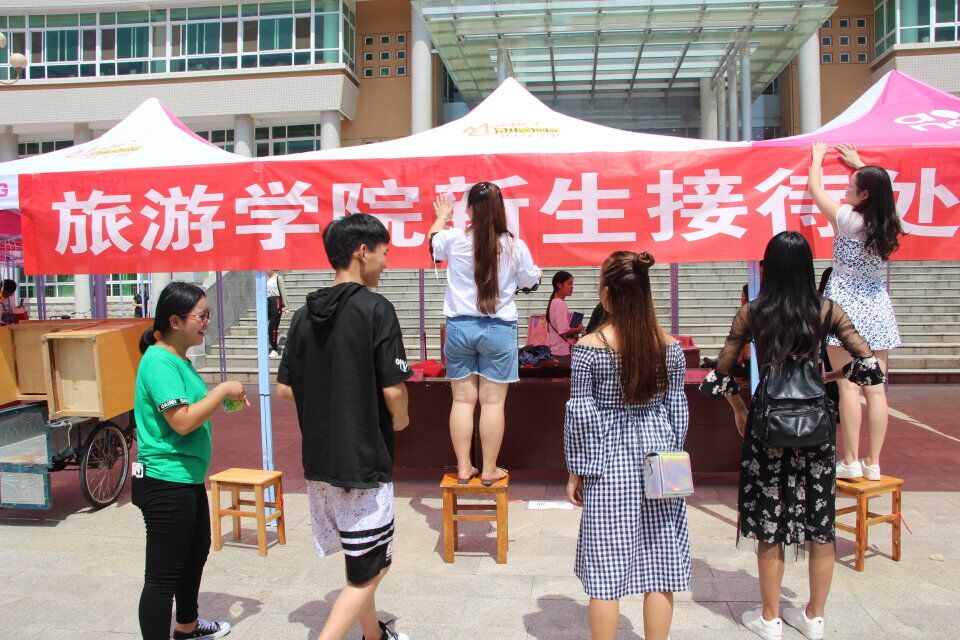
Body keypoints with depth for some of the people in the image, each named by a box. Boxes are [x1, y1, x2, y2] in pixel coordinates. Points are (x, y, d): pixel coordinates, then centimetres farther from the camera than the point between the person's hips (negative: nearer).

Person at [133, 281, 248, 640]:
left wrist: (225, 398, 9)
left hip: (188, 479, 11)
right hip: (166, 482, -11)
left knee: (196, 552, 26)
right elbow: (182, 421, -28)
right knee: (163, 575, -4)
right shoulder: (158, 361, -20)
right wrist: (222, 390, -19)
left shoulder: (178, 359, 10)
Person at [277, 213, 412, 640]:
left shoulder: (305, 314, 4)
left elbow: (285, 388, 7)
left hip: (318, 460, 7)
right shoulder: (375, 309, -15)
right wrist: (400, 420, 3)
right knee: (368, 572, 6)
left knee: (360, 561, 25)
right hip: (363, 461, -7)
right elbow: (393, 389, -18)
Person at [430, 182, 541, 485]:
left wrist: (442, 217, 40)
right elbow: (529, 282, 10)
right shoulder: (515, 246, -7)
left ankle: (463, 468, 16)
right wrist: (537, 272, 33)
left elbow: (432, 243, 20)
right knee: (493, 402, 5)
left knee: (462, 400, 9)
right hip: (499, 330, -1)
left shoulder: (454, 238, -5)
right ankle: (489, 470, 13)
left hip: (459, 327, 1)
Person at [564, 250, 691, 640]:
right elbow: (677, 409, 5)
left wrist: (577, 471, 1)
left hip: (609, 463, -3)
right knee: (660, 565, 13)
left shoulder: (589, 347, -11)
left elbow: (580, 413, -9)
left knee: (606, 569, 7)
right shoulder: (670, 346, -2)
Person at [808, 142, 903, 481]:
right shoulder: (888, 224, 5)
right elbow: (878, 188, 27)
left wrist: (817, 158, 21)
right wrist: (859, 163, 37)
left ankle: (851, 462, 1)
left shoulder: (848, 219, -10)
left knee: (848, 387, -3)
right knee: (876, 389, 4)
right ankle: (873, 463, 10)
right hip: (877, 308, 6)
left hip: (845, 305, -5)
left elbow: (815, 189, 5)